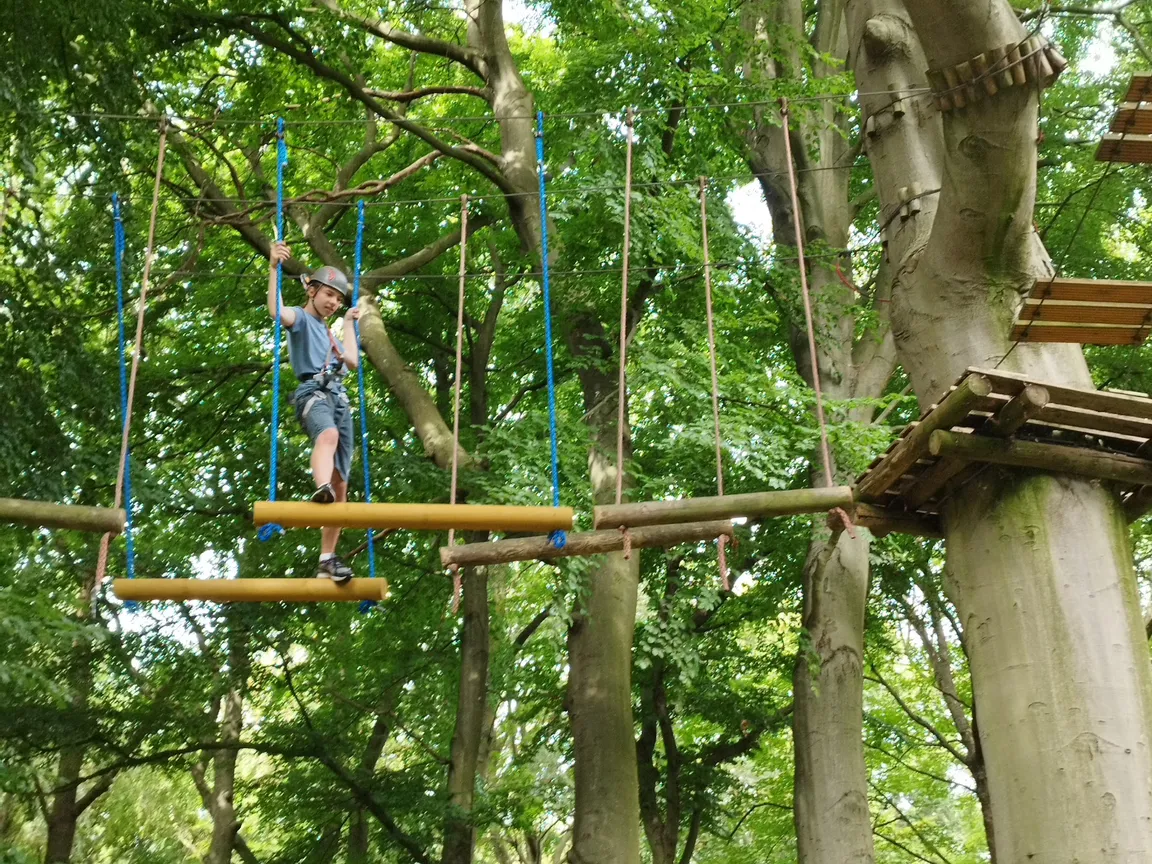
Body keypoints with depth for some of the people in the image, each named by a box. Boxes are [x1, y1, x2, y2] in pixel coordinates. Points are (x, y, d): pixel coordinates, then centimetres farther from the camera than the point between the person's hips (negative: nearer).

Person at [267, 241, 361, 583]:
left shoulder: (327, 333, 35)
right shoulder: (301, 317, 12)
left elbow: (353, 362, 25)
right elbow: (276, 311, -11)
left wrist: (349, 322, 34)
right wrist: (273, 267, -20)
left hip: (340, 399, 7)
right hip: (313, 392, -7)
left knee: (341, 483, 1)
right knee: (328, 434, -43)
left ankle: (327, 560, 4)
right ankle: (321, 489, -73)